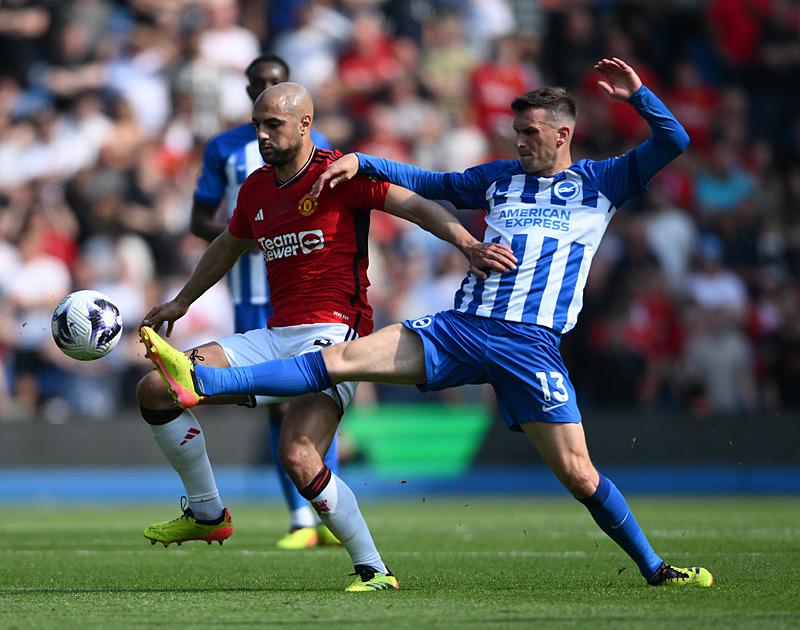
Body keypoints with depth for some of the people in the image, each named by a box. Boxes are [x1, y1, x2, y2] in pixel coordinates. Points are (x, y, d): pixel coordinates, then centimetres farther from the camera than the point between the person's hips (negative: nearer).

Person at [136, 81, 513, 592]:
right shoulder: (256, 189, 15)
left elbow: (418, 206, -11)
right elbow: (228, 247, 34)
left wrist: (470, 246, -27)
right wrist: (181, 302, 45)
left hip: (333, 332, -8)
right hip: (275, 336, 8)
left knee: (298, 455, -29)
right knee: (154, 391, -1)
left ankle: (374, 571, -16)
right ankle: (207, 514, 13)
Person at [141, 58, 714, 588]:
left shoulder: (602, 182, 11)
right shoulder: (500, 177, 21)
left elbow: (673, 142, 6)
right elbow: (428, 184, 31)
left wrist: (637, 95, -8)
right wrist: (361, 162, 21)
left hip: (532, 343, -3)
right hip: (459, 326, 3)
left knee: (578, 475, -10)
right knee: (345, 357, -11)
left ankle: (653, 567, 9)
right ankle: (201, 382, -19)